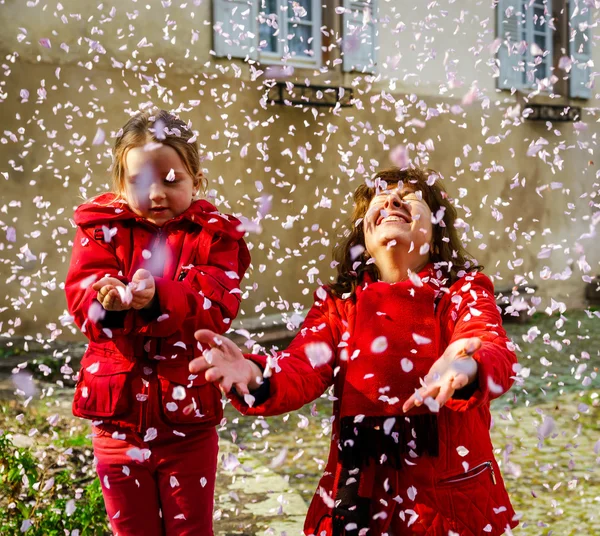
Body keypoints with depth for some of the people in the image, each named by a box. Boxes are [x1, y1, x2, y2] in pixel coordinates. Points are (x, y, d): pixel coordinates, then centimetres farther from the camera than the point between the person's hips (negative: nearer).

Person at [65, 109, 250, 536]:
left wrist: (159, 299, -37)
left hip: (188, 422, -1)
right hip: (118, 418, 2)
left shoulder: (214, 236, -2)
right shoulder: (103, 229, 1)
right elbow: (79, 294, -12)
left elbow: (217, 307, -18)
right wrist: (106, 298, -37)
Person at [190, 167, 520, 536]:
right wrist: (256, 378, -33)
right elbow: (303, 371, -10)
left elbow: (496, 354, -22)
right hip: (362, 497, 2)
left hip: (451, 497, -1)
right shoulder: (338, 303, 5)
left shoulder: (465, 291, -3)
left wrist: (466, 368, -46)